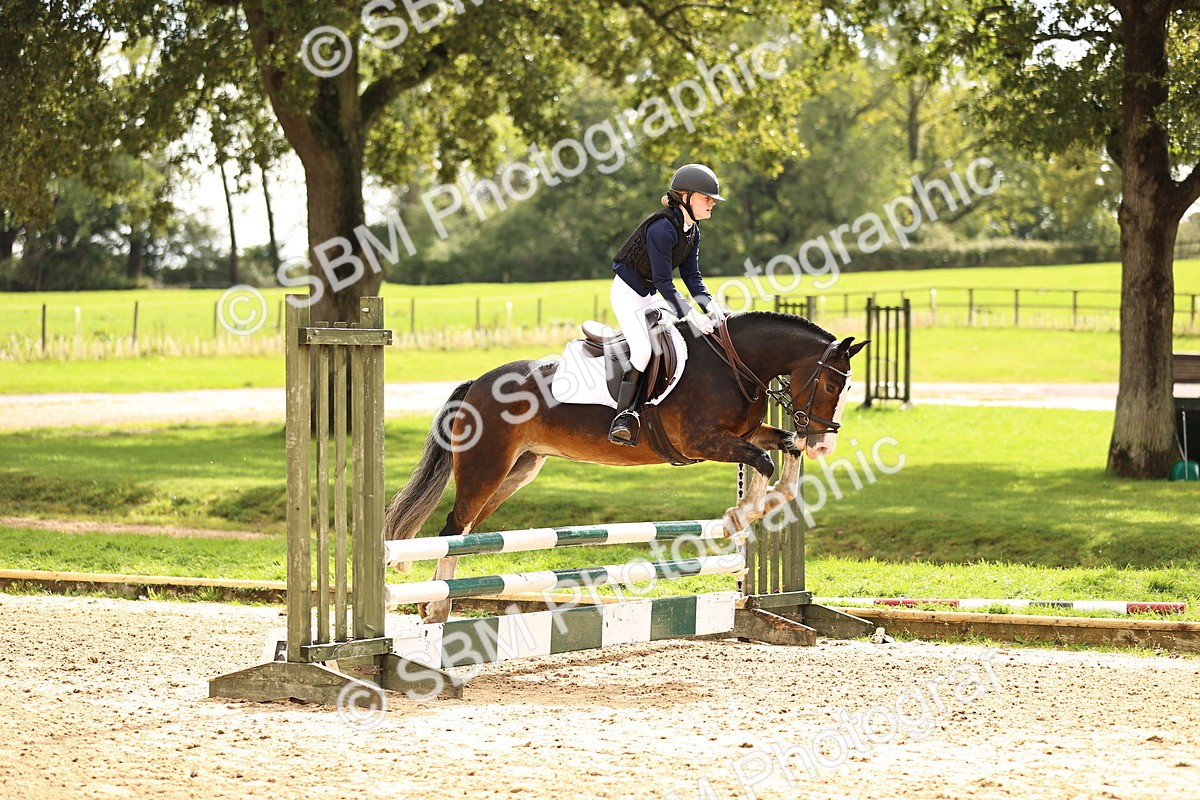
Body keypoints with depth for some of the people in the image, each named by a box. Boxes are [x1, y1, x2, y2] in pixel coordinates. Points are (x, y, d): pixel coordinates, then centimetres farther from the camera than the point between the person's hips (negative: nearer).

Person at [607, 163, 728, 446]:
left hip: (651, 296, 9)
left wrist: (709, 304, -14)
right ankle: (624, 415, -19)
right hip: (628, 293, -9)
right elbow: (663, 282, -27)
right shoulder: (663, 227, -26)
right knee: (643, 350, -24)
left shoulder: (692, 230, 2)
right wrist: (690, 315, -30)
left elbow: (691, 275, 3)